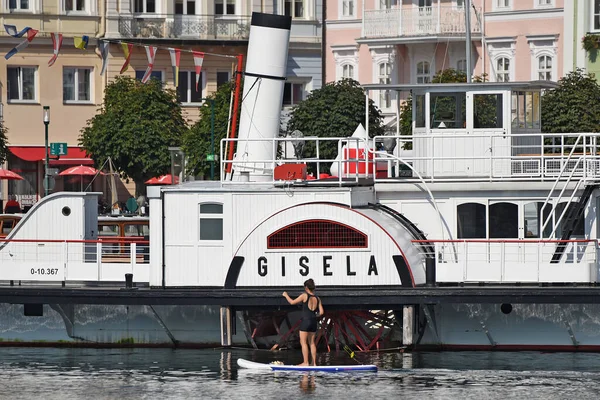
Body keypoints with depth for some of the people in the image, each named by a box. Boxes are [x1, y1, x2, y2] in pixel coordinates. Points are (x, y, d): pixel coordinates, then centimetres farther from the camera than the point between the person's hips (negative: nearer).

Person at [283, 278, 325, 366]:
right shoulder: (317, 299, 6)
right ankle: (314, 362, 11)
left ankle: (306, 362, -7)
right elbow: (321, 312, 2)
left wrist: (286, 295, 14)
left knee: (303, 342, -1)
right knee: (312, 342, 13)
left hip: (305, 321, -6)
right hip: (314, 322, 6)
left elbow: (292, 302, -2)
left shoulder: (304, 296, -8)